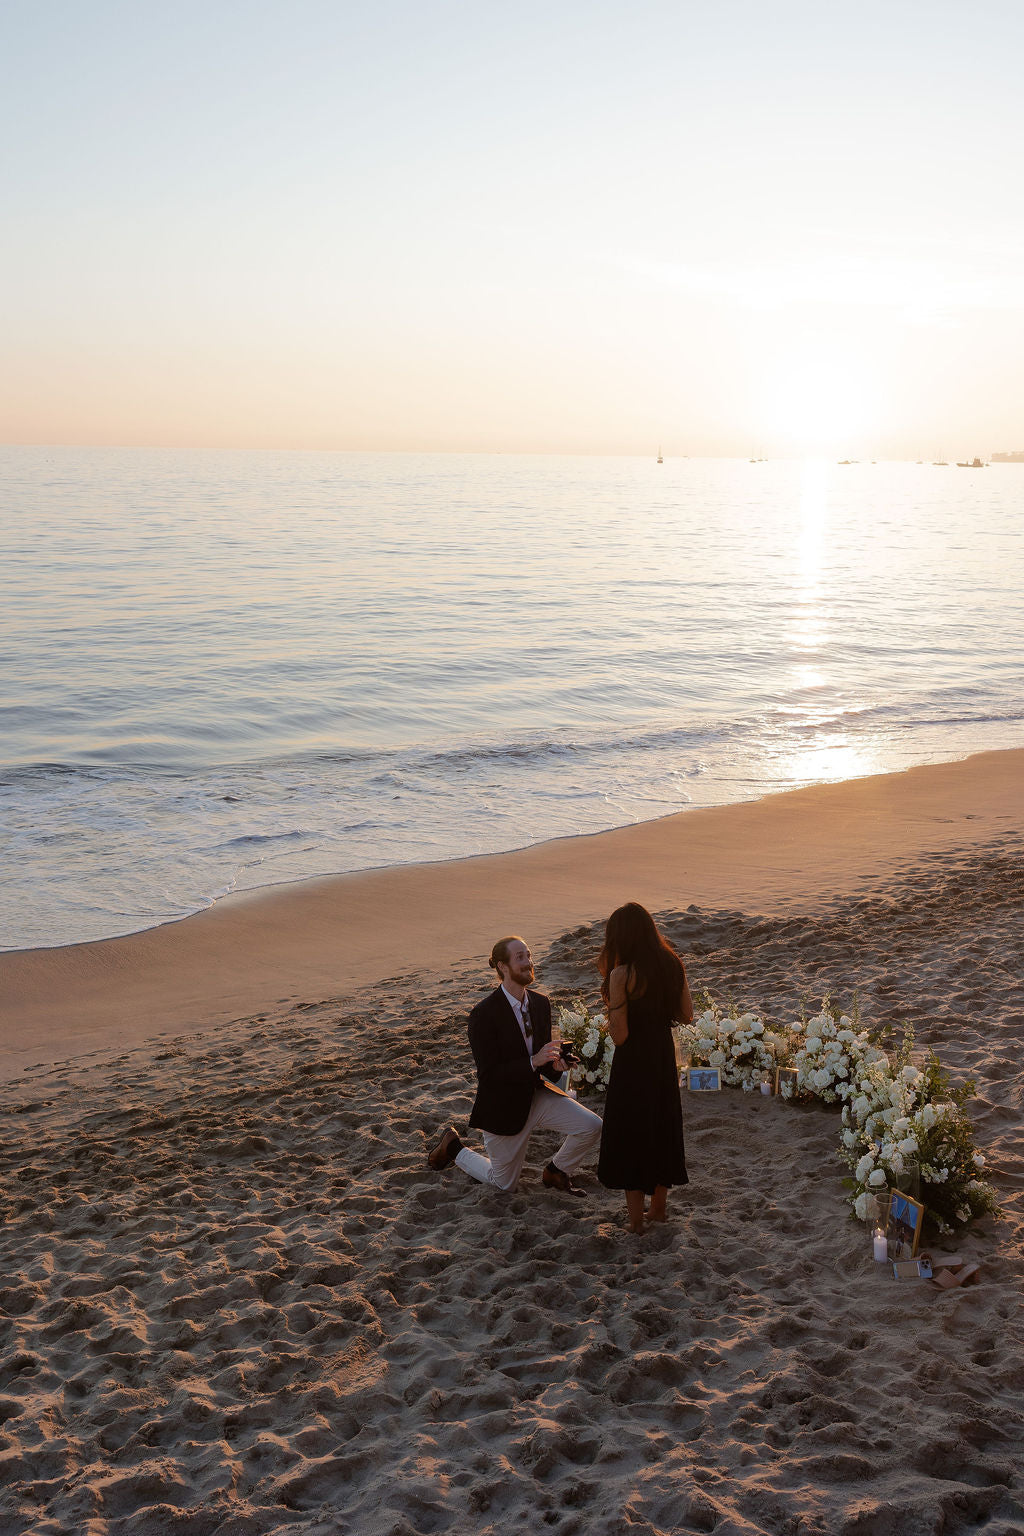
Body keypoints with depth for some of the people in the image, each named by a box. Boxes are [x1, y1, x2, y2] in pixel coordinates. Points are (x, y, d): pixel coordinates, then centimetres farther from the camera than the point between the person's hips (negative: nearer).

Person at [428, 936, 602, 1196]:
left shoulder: (540, 1003, -2)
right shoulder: (484, 1014, -23)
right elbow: (488, 1074, -24)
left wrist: (554, 1063, -12)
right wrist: (533, 1062, -32)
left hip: (536, 1095, 5)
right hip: (503, 1108, -5)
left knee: (592, 1126, -13)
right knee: (505, 1183, 11)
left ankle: (556, 1172, 14)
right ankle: (453, 1147, 35)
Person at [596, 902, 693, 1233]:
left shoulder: (621, 976, -21)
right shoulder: (673, 966, -3)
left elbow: (620, 1036, -19)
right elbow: (687, 1015, 6)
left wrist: (609, 1003, -8)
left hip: (632, 1061, -6)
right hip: (664, 1056, 6)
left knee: (630, 1134, 9)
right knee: (663, 1128, 21)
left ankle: (635, 1218, 17)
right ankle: (659, 1206, 35)